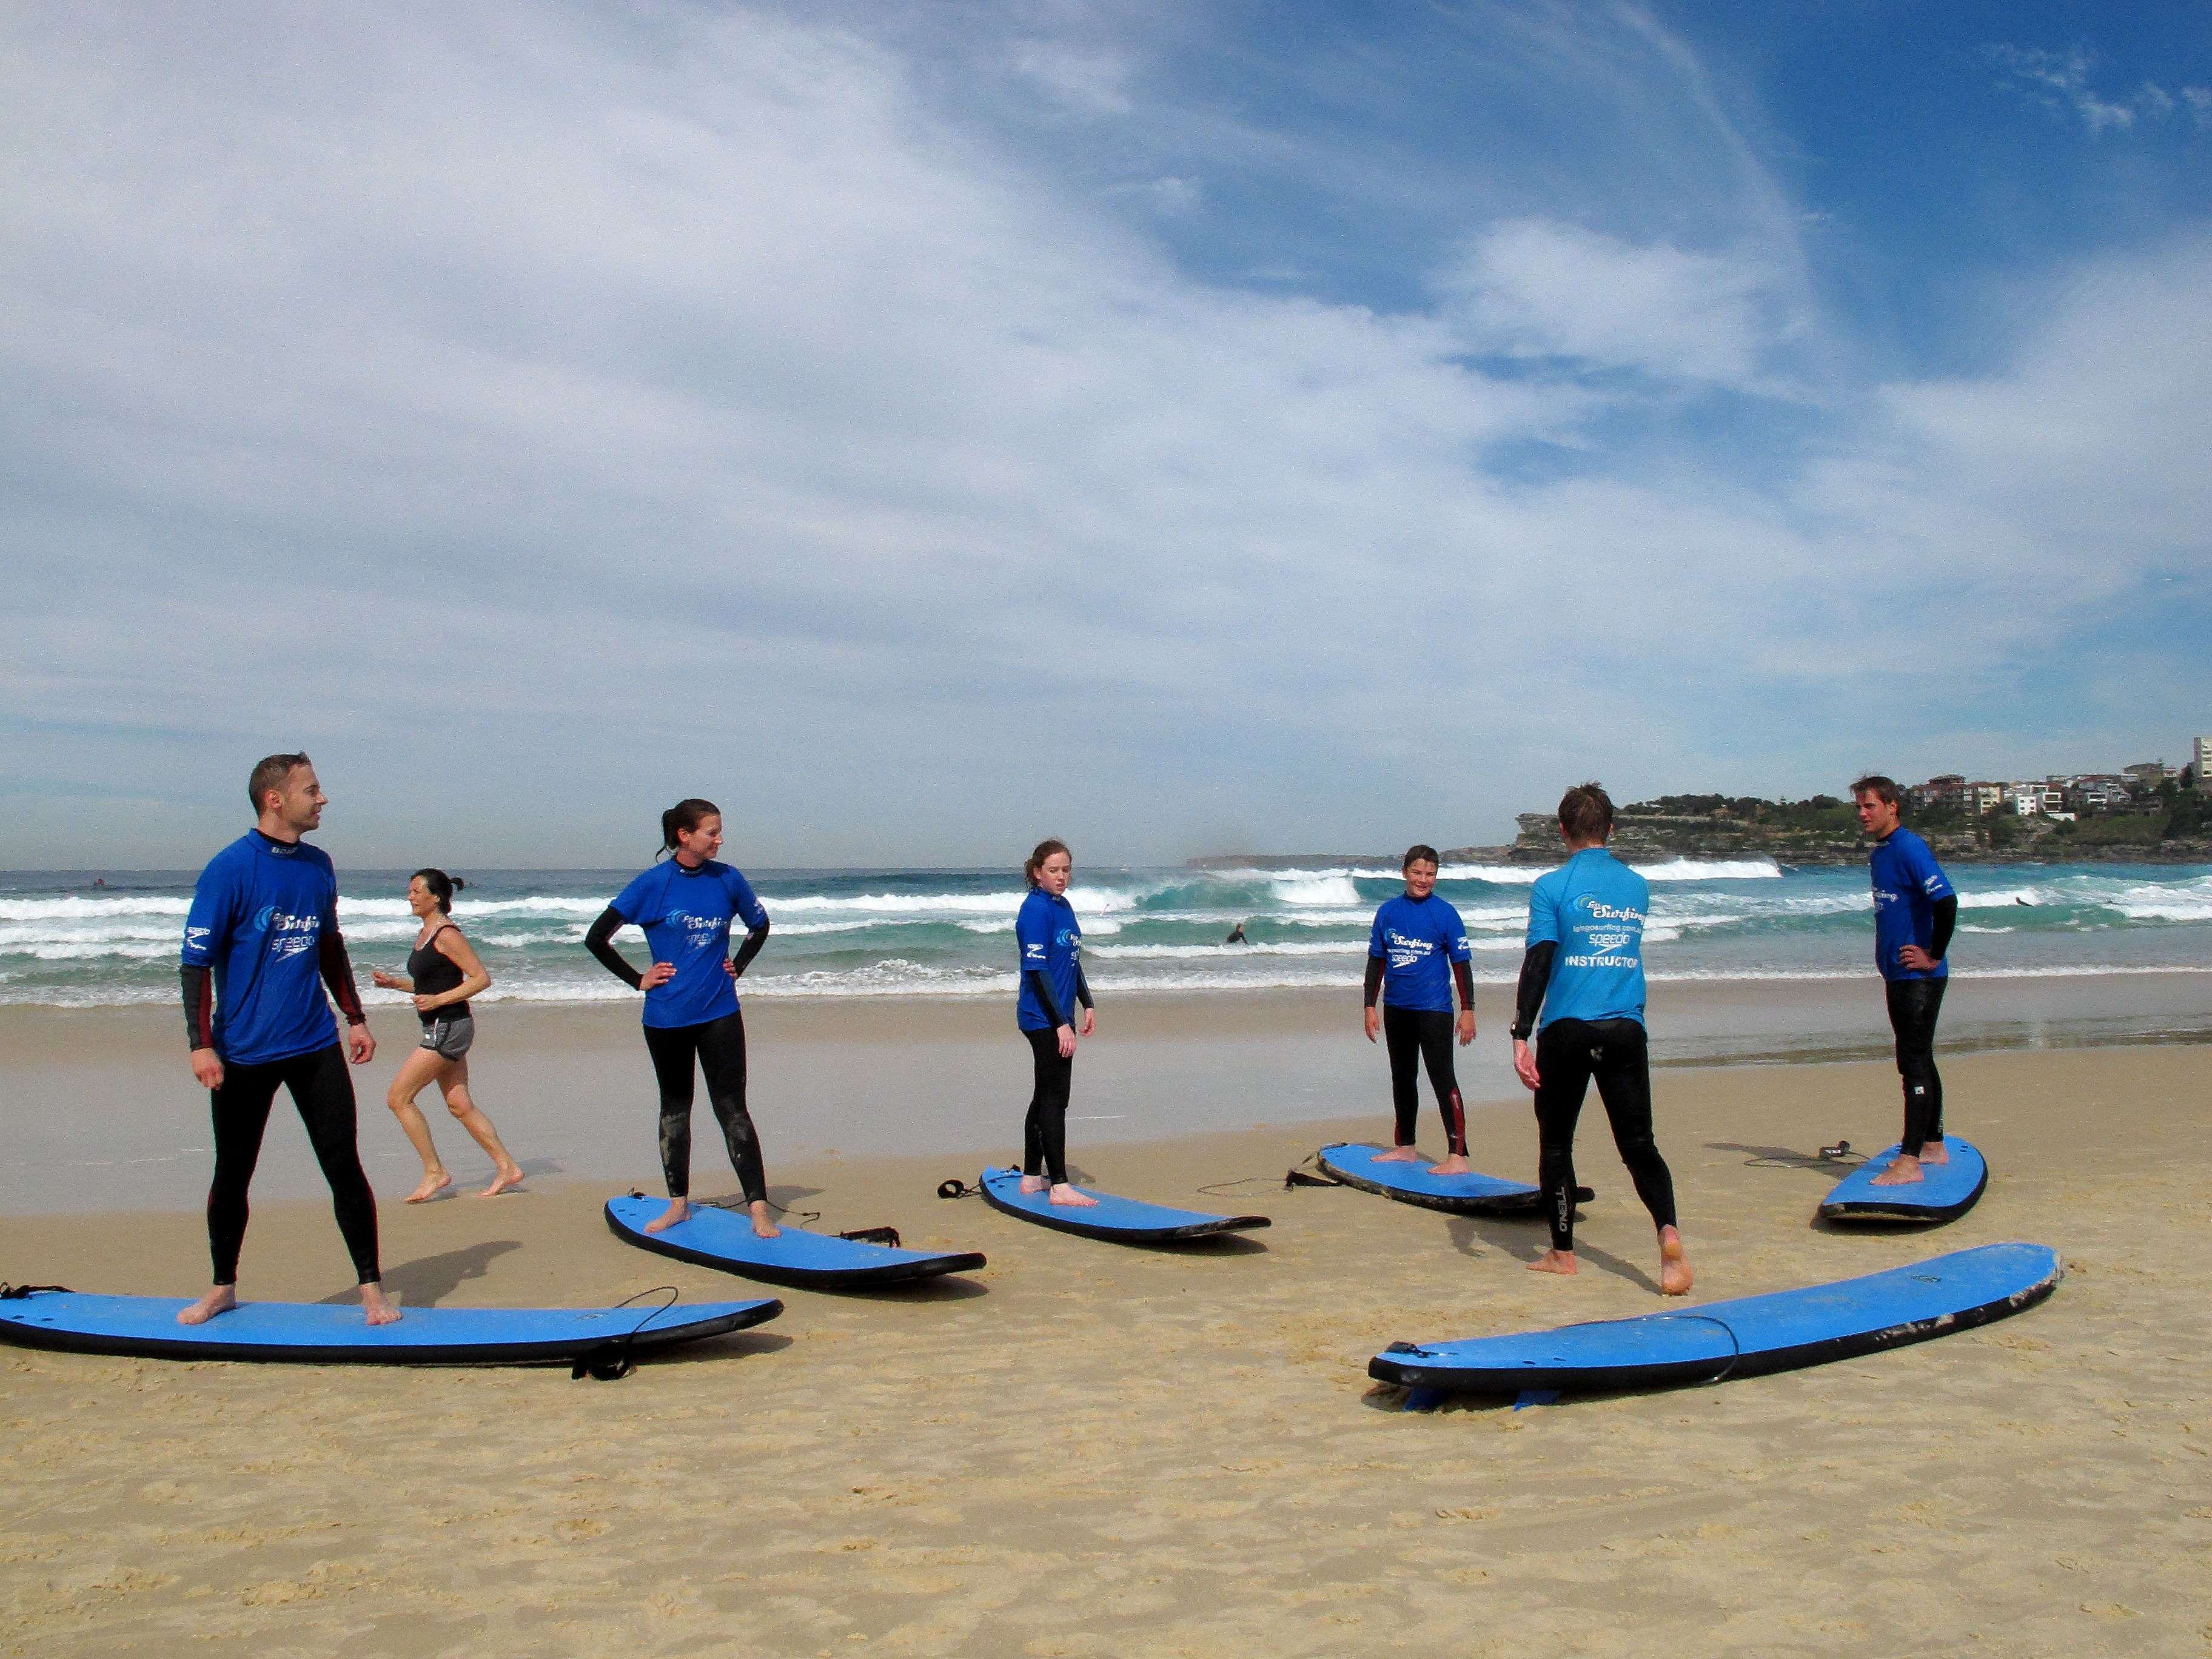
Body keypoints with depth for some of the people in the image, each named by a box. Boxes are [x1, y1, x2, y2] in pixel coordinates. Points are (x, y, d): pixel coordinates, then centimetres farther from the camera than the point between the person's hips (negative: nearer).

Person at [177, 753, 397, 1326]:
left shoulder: (318, 866, 7)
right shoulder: (229, 869, -10)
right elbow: (196, 961, -10)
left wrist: (355, 1017, 17)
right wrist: (202, 1044, -16)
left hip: (316, 1046, 4)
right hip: (244, 1053, -3)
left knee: (344, 1166, 0)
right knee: (232, 1176, 11)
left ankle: (371, 1288, 8)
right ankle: (223, 1288, 30)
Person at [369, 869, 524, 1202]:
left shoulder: (446, 934, -14)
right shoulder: (425, 933, 14)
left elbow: (481, 978, -18)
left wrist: (437, 1001, -22)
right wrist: (394, 982, 10)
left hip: (448, 1027, -10)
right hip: (441, 1029, 10)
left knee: (398, 1099, -6)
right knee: (460, 1106, 10)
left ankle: (434, 1172, 2)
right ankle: (507, 1168, 15)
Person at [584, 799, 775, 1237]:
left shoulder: (728, 880, -1)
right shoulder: (653, 884, -7)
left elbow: (760, 925, 18)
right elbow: (596, 938, -2)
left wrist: (738, 965, 7)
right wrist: (638, 980, -3)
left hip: (720, 1014, 0)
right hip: (667, 1016, 0)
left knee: (732, 1109, -4)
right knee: (675, 1107, 14)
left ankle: (758, 1208, -4)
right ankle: (678, 1203, 25)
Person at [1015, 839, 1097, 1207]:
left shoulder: (1064, 906, 12)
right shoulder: (1036, 909, -16)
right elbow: (1037, 971, -20)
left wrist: (1087, 1004, 19)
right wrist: (1061, 1023, -22)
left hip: (1058, 1016, 9)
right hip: (1043, 1018, -9)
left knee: (1045, 1095, 15)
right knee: (1055, 1097, -7)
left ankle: (1031, 1177, 24)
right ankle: (1059, 1187, -4)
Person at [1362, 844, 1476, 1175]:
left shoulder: (1445, 913, -5)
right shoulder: (1388, 911, 6)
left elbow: (1461, 964, -4)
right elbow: (1376, 961, 11)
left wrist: (1468, 1010, -8)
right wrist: (1370, 1006, 8)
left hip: (1433, 1008, -5)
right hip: (1396, 1009, 5)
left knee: (1442, 1079, -10)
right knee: (1402, 1078, 16)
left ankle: (1458, 1156, -10)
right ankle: (1405, 1147, 30)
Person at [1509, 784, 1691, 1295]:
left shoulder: (1553, 886, -5)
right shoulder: (1637, 885, 9)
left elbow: (1538, 962, -11)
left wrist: (1521, 1037, -12)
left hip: (1568, 1031, -3)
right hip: (1626, 1032, 3)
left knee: (1556, 1142, 11)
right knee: (1638, 1142, 3)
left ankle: (1562, 1252, 17)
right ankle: (1668, 1231, -20)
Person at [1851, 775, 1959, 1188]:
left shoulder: (1909, 847, -16)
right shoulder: (1879, 854, 14)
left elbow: (1946, 901, -25)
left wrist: (1934, 956, -18)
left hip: (1919, 978, -10)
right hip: (1897, 975, 10)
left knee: (1914, 1063, -9)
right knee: (1918, 1061, 17)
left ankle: (1909, 1163, -9)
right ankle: (1934, 1147, 28)